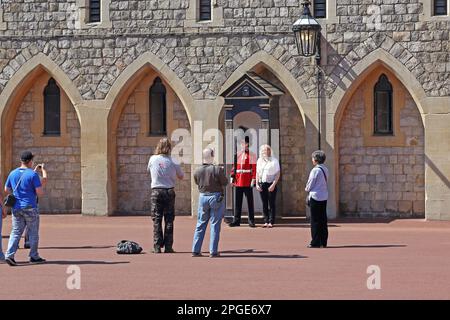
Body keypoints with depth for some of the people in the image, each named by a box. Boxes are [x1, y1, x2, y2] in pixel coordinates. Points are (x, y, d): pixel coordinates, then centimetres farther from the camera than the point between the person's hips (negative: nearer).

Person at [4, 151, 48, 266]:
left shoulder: (12, 173, 6)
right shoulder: (33, 174, -11)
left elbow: (6, 190, 17)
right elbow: (40, 193, -12)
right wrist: (42, 185, 7)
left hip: (16, 208, 5)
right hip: (30, 208, -5)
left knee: (16, 232, 6)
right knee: (33, 233, 8)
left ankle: (9, 255, -8)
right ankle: (34, 256, 13)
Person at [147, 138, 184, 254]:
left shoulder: (153, 159, -2)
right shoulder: (173, 162, -5)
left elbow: (148, 169, 17)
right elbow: (181, 176, 8)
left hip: (156, 191, 0)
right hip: (169, 191, 0)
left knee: (156, 219, 4)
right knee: (169, 220, 5)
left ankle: (157, 247, 0)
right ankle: (168, 247, 4)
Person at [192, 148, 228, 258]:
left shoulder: (197, 171, -4)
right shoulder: (217, 169, -15)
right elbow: (225, 182, -5)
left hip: (203, 197, 4)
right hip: (216, 197, -4)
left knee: (200, 224, 13)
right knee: (215, 225, 3)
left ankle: (196, 250, 14)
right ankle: (213, 251, 3)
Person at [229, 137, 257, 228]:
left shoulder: (252, 155, -1)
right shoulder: (237, 155, 11)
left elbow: (254, 168, -6)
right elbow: (234, 167, 14)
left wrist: (253, 179, -13)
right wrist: (232, 177, 3)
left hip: (248, 183, -4)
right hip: (238, 182, 4)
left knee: (250, 202, 2)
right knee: (238, 202, 8)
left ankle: (251, 221, 7)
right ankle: (236, 221, 13)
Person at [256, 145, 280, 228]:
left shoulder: (274, 161, -1)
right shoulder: (259, 160, 12)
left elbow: (278, 174, -3)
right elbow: (257, 173, 16)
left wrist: (273, 184, -13)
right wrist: (257, 184, 5)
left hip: (271, 184, -4)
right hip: (262, 184, 4)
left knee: (271, 204, -2)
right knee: (264, 204, 6)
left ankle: (271, 222, 1)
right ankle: (266, 221, 10)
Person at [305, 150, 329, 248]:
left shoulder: (315, 170, -15)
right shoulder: (325, 169, 9)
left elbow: (310, 185, -12)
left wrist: (307, 189, 10)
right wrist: (309, 188, 13)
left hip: (315, 197, -8)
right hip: (324, 197, 8)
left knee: (315, 221, -2)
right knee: (323, 220, 10)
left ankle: (315, 243, -1)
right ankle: (323, 242, 13)